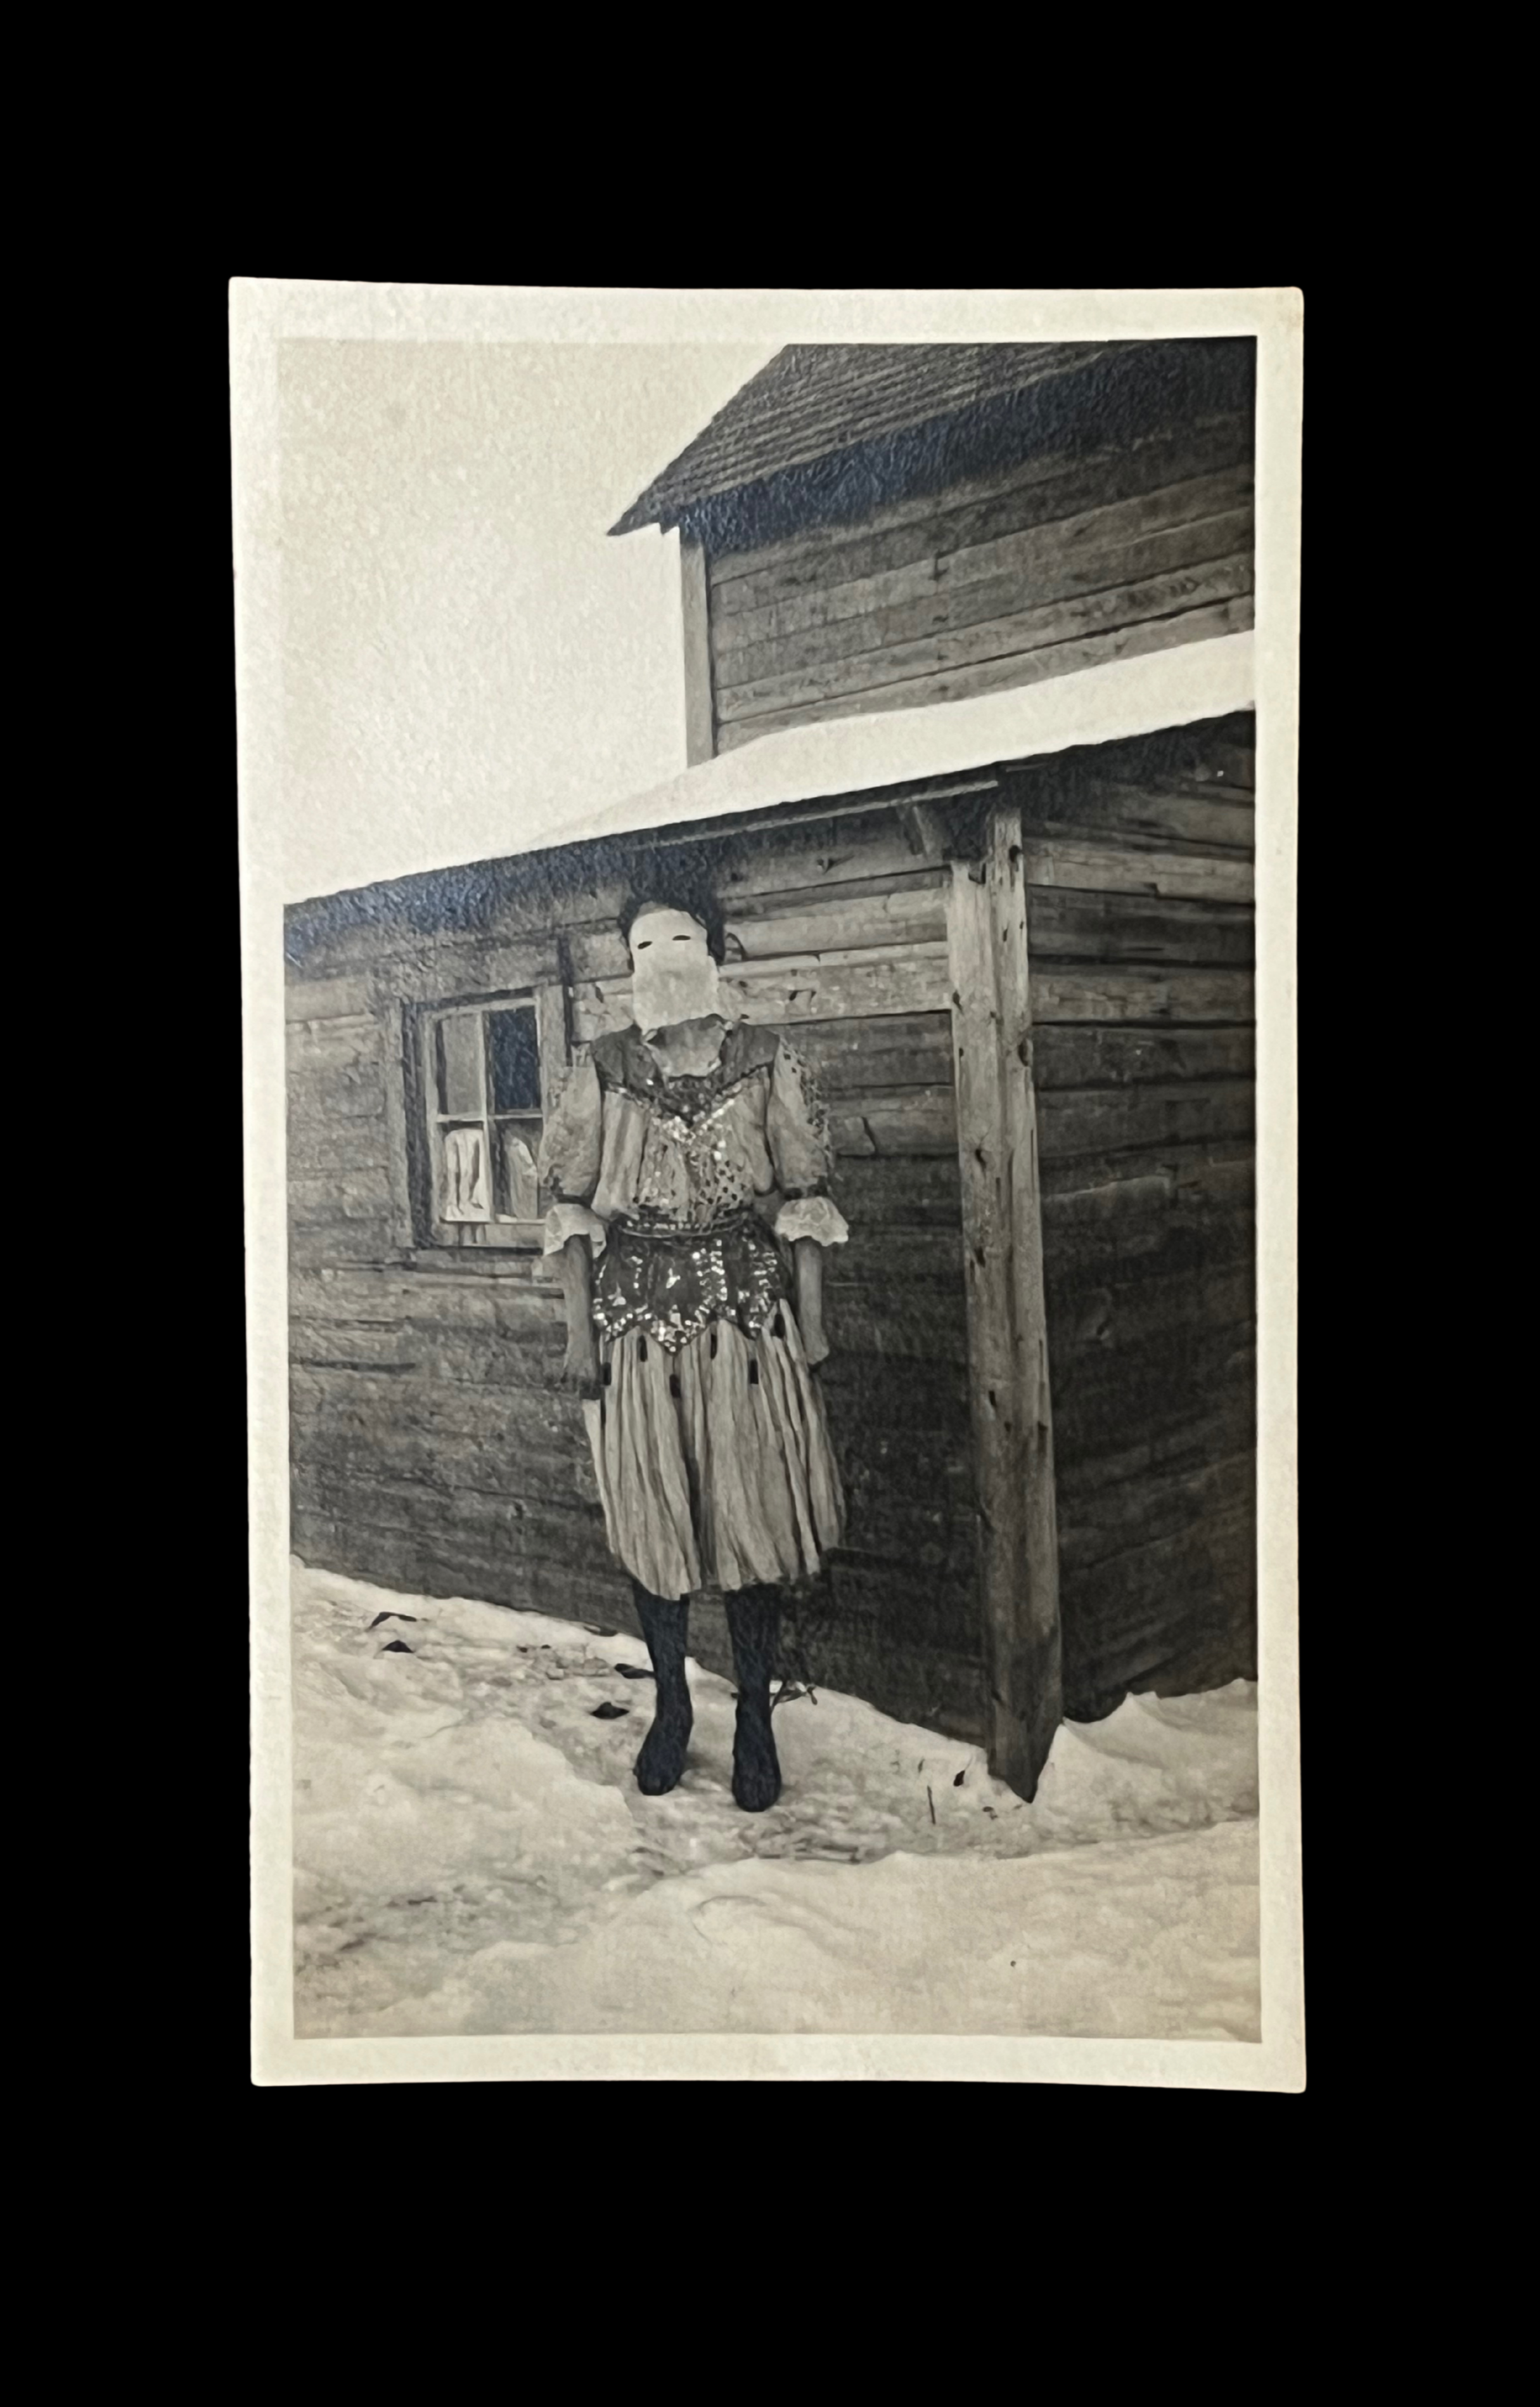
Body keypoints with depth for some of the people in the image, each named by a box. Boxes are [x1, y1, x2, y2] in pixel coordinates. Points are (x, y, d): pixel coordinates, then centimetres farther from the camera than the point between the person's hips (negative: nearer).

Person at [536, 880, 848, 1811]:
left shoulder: (768, 1061, -1)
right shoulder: (604, 1069, 2)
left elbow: (805, 1199, 0)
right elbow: (574, 1204, 3)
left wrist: (812, 1320, -3)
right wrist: (580, 1325, -2)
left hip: (747, 1311, -1)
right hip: (637, 1313, 1)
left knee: (755, 1514, 4)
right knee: (651, 1515, 9)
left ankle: (755, 1718, 20)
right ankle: (672, 1706, 27)